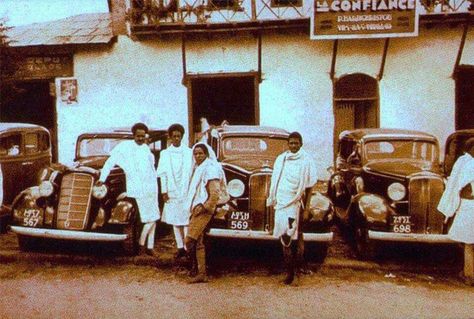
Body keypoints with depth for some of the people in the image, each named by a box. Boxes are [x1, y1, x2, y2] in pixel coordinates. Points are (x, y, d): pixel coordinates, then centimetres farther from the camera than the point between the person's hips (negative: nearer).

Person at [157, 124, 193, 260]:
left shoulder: (189, 152, 2)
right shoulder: (165, 153, 7)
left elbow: (192, 172, 1)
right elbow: (163, 174, 6)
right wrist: (164, 191, 0)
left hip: (186, 191, -2)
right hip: (172, 192, 2)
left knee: (186, 221, -4)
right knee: (175, 221, 7)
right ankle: (180, 247, 16)